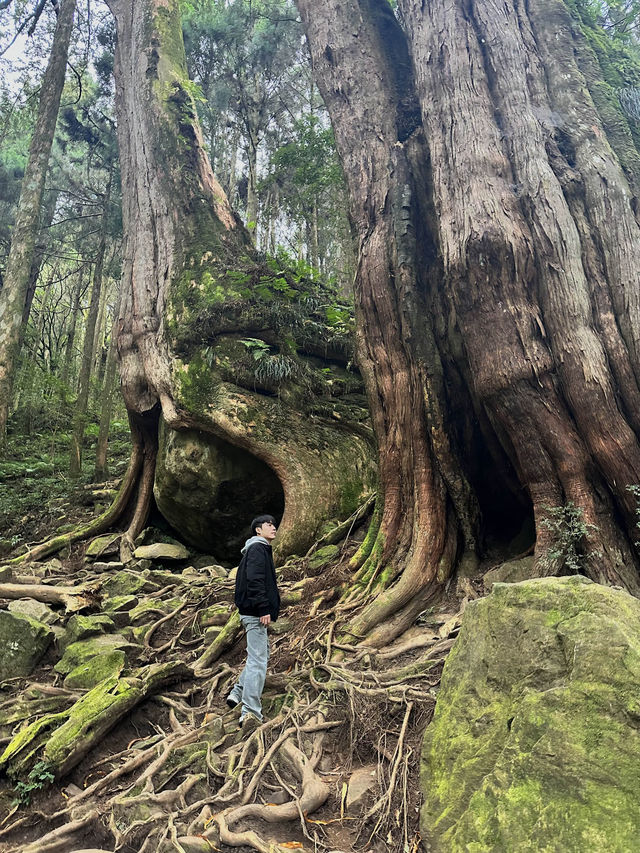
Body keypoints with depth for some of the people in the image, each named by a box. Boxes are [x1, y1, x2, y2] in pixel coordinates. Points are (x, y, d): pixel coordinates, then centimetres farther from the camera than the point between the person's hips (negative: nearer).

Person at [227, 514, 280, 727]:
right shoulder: (257, 548, -11)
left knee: (261, 652, 21)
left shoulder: (260, 549, 20)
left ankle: (238, 693, 25)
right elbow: (255, 580, -22)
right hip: (255, 613, -11)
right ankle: (250, 711, -3)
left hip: (251, 612, 11)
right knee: (257, 660, -7)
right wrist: (264, 609, -25)